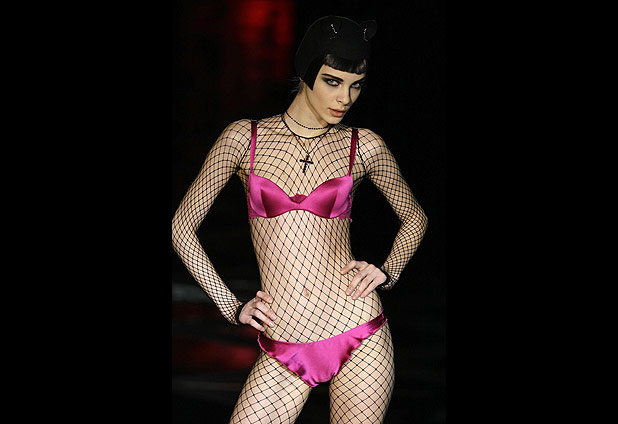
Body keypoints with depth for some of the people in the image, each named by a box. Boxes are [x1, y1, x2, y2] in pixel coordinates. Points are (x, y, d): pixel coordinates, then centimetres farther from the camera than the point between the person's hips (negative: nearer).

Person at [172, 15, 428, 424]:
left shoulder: (363, 146, 5)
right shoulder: (245, 138, 3)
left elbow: (415, 215, 21)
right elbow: (183, 226, 6)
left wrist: (388, 271, 4)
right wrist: (232, 307, 2)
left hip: (361, 339, 0)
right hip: (283, 354, 0)